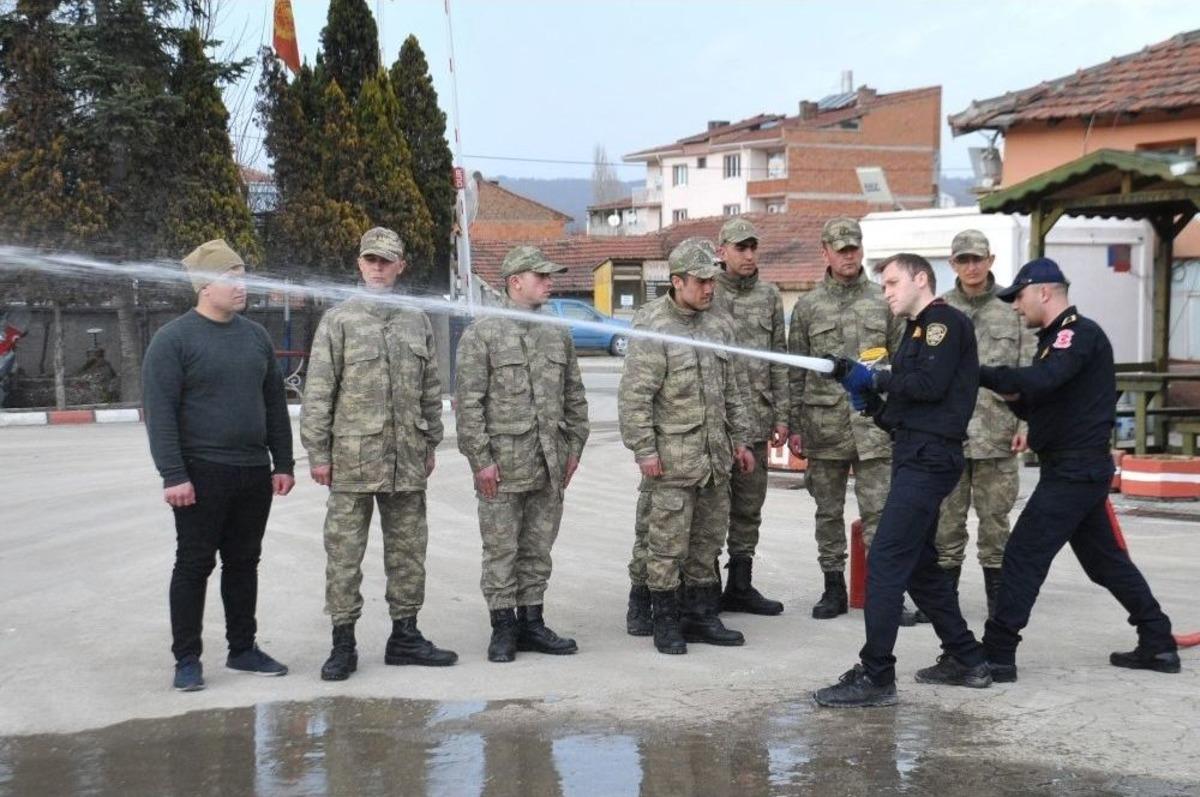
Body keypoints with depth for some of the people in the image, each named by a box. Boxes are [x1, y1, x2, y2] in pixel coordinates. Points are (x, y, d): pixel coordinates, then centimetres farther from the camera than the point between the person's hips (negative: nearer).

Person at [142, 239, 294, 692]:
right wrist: (173, 475, -17)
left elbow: (275, 404, 16)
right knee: (194, 565, 1)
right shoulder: (173, 339, -7)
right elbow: (159, 412, -11)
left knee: (244, 563, 13)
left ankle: (242, 649, 23)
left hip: (254, 473, 6)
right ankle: (187, 658, 9)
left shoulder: (256, 336, 11)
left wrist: (283, 463, 11)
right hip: (202, 475, -6)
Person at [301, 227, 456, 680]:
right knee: (344, 551, 0)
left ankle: (405, 635, 21)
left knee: (408, 549, 10)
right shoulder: (338, 321, -2)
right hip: (352, 459, -4)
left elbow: (431, 390, 16)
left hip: (407, 460, 4)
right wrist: (317, 453, -7)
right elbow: (317, 392, -4)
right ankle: (343, 643, 8)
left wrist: (431, 444, 14)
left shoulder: (417, 322, 11)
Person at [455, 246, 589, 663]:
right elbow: (469, 402, -9)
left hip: (550, 467, 5)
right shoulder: (482, 333, -6)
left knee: (538, 549, 11)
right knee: (501, 550, 2)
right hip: (503, 463, -5)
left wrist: (574, 447, 11)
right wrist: (481, 459, -13)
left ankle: (532, 623, 21)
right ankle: (503, 628, 11)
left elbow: (574, 397, 17)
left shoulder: (558, 334, 11)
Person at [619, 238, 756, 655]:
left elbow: (731, 390, 20)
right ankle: (665, 623, 9)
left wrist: (740, 439, 17)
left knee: (708, 539, 13)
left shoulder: (718, 327, 12)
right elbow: (634, 396, -13)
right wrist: (644, 450, -16)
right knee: (666, 542, -2)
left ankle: (701, 616, 23)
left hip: (715, 456, 7)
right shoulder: (652, 329, -11)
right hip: (671, 460, -7)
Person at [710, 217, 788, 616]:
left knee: (749, 506, 10)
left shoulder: (769, 296, 10)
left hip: (755, 418, 5)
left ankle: (740, 586, 20)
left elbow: (779, 360, 12)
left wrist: (781, 415, 8)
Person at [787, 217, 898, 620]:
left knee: (878, 511, -3)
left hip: (874, 424, -1)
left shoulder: (883, 301, 6)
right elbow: (796, 371, 7)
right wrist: (794, 427, 3)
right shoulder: (807, 306, 6)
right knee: (828, 512, 8)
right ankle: (834, 589, 19)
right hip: (824, 423, 1)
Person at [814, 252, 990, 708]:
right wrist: (871, 403, 5)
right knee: (918, 564, 16)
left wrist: (875, 379, -10)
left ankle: (875, 678, -12)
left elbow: (931, 384, -20)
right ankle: (966, 661, 26)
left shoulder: (944, 321, -5)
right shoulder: (917, 331, 23)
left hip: (930, 459, -10)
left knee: (885, 562, -13)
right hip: (916, 456, 10)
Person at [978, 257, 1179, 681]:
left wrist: (978, 374, -26)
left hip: (1074, 471, -10)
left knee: (1023, 557, -10)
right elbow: (1040, 403, 20)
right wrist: (1014, 396, -1)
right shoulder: (1058, 339, 18)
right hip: (1077, 470, 10)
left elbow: (1041, 380, -30)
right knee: (1106, 559, 16)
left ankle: (997, 655, -8)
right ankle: (1158, 644, 23)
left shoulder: (1080, 333, -13)